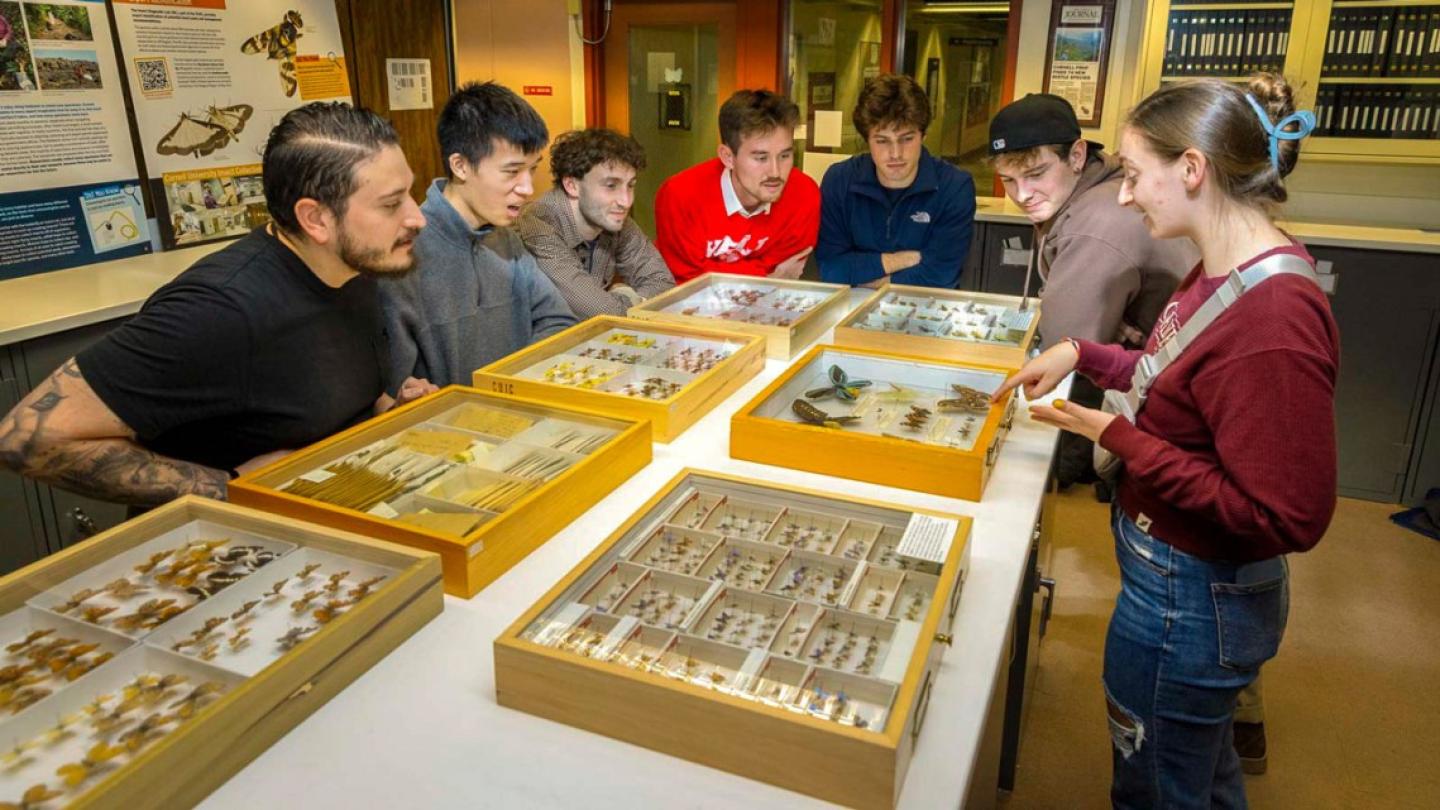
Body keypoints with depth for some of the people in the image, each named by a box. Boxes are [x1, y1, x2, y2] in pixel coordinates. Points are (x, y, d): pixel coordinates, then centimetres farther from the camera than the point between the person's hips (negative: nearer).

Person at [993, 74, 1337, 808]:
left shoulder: (1275, 319, -30)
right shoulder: (1223, 272, -2)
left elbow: (1286, 518, -28)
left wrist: (1118, 437, -24)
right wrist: (1082, 354, 4)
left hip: (1189, 601, -9)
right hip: (1184, 577, 9)